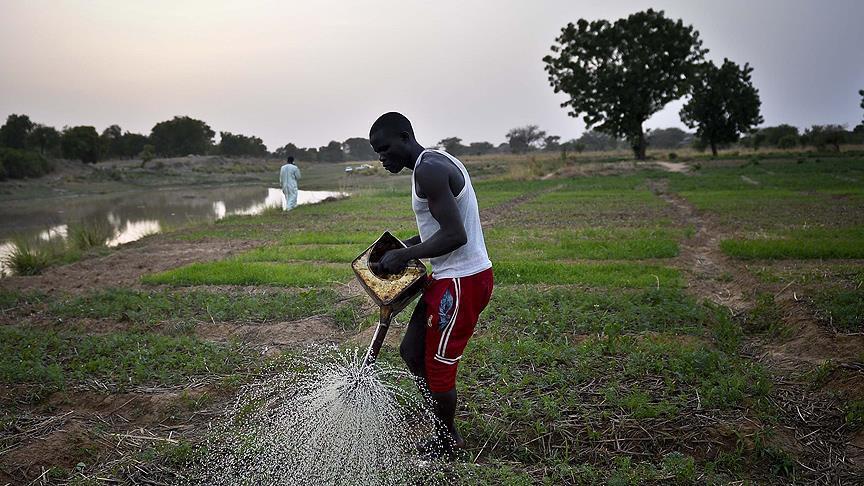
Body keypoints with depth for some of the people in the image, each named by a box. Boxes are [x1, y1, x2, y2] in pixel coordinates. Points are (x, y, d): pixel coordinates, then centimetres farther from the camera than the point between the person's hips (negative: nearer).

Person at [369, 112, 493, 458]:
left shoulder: (428, 171, -19)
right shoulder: (438, 163, 13)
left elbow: (455, 235, -26)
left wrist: (404, 256, -17)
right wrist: (405, 245, 11)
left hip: (461, 283, -10)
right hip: (453, 277, 10)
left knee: (437, 364, 6)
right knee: (412, 351, 17)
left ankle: (447, 440, 28)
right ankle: (445, 423, 30)